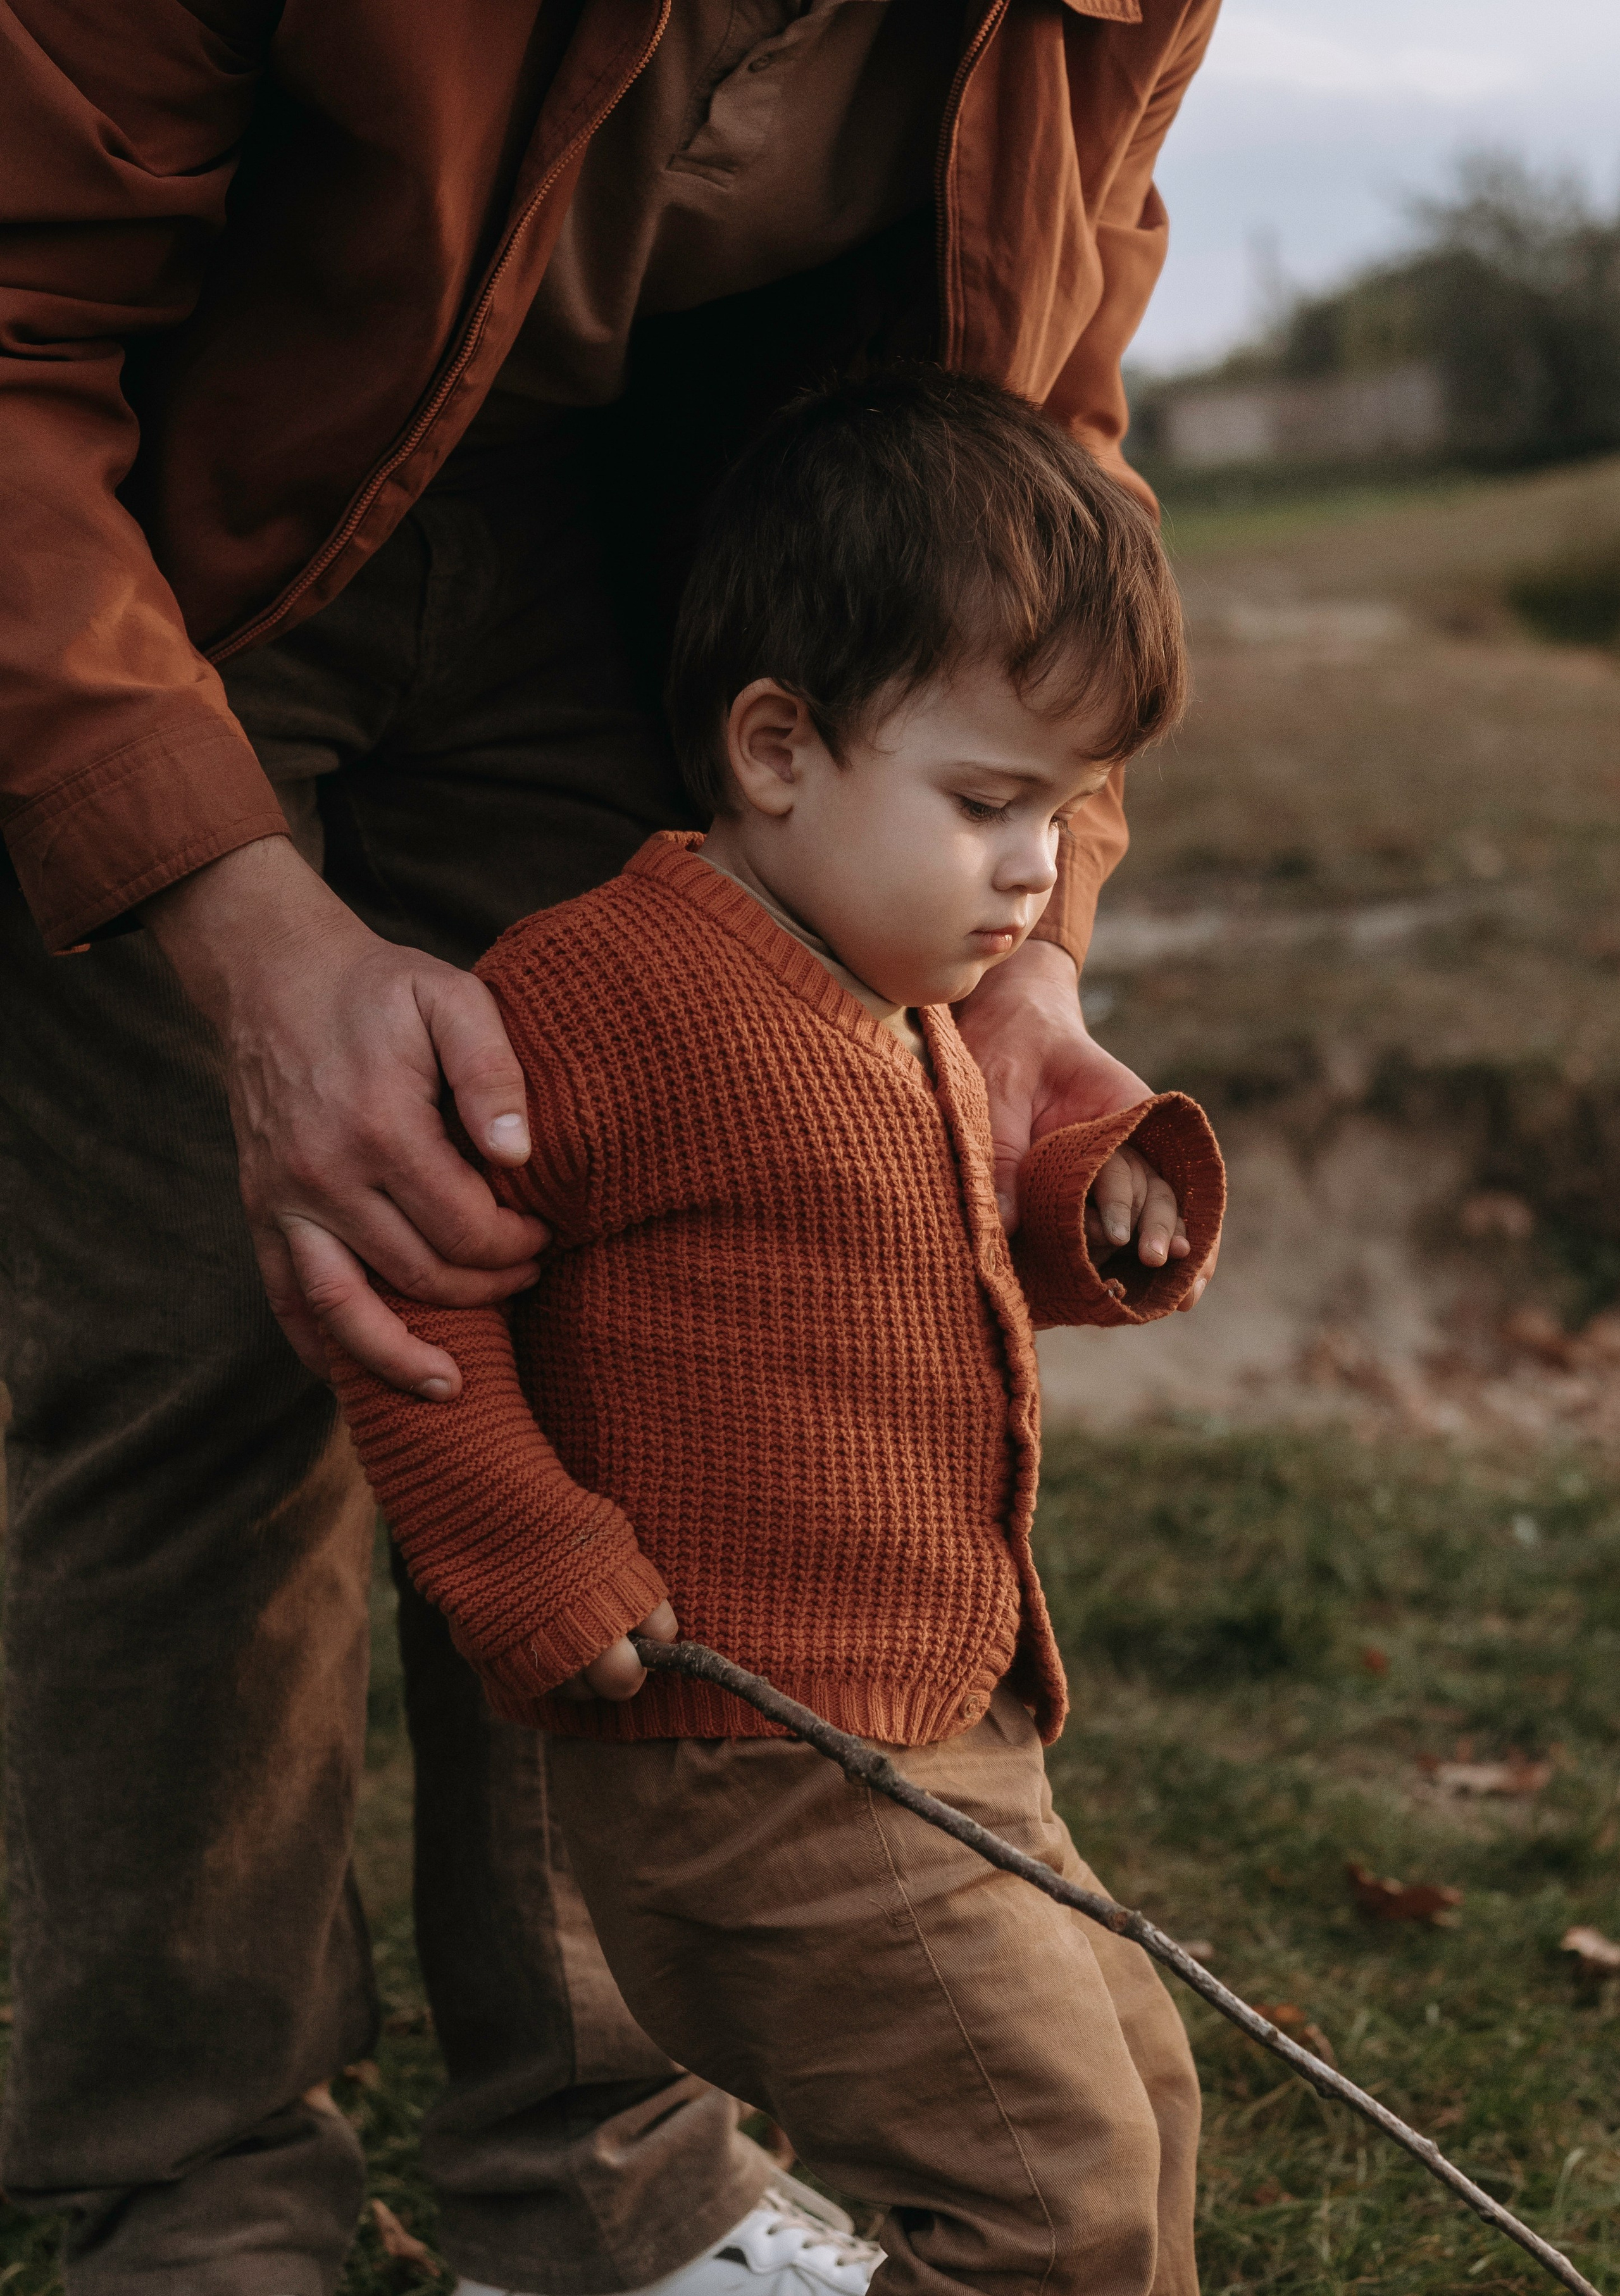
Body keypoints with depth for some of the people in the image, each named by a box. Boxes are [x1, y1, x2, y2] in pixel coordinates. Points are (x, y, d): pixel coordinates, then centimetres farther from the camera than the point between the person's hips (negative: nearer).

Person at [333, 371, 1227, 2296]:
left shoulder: (910, 1019, 12)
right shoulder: (613, 983, -19)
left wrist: (1096, 1214, 7)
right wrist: (532, 1561, -21)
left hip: (957, 1727, 10)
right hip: (754, 1766, -10)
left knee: (1132, 2087, 20)